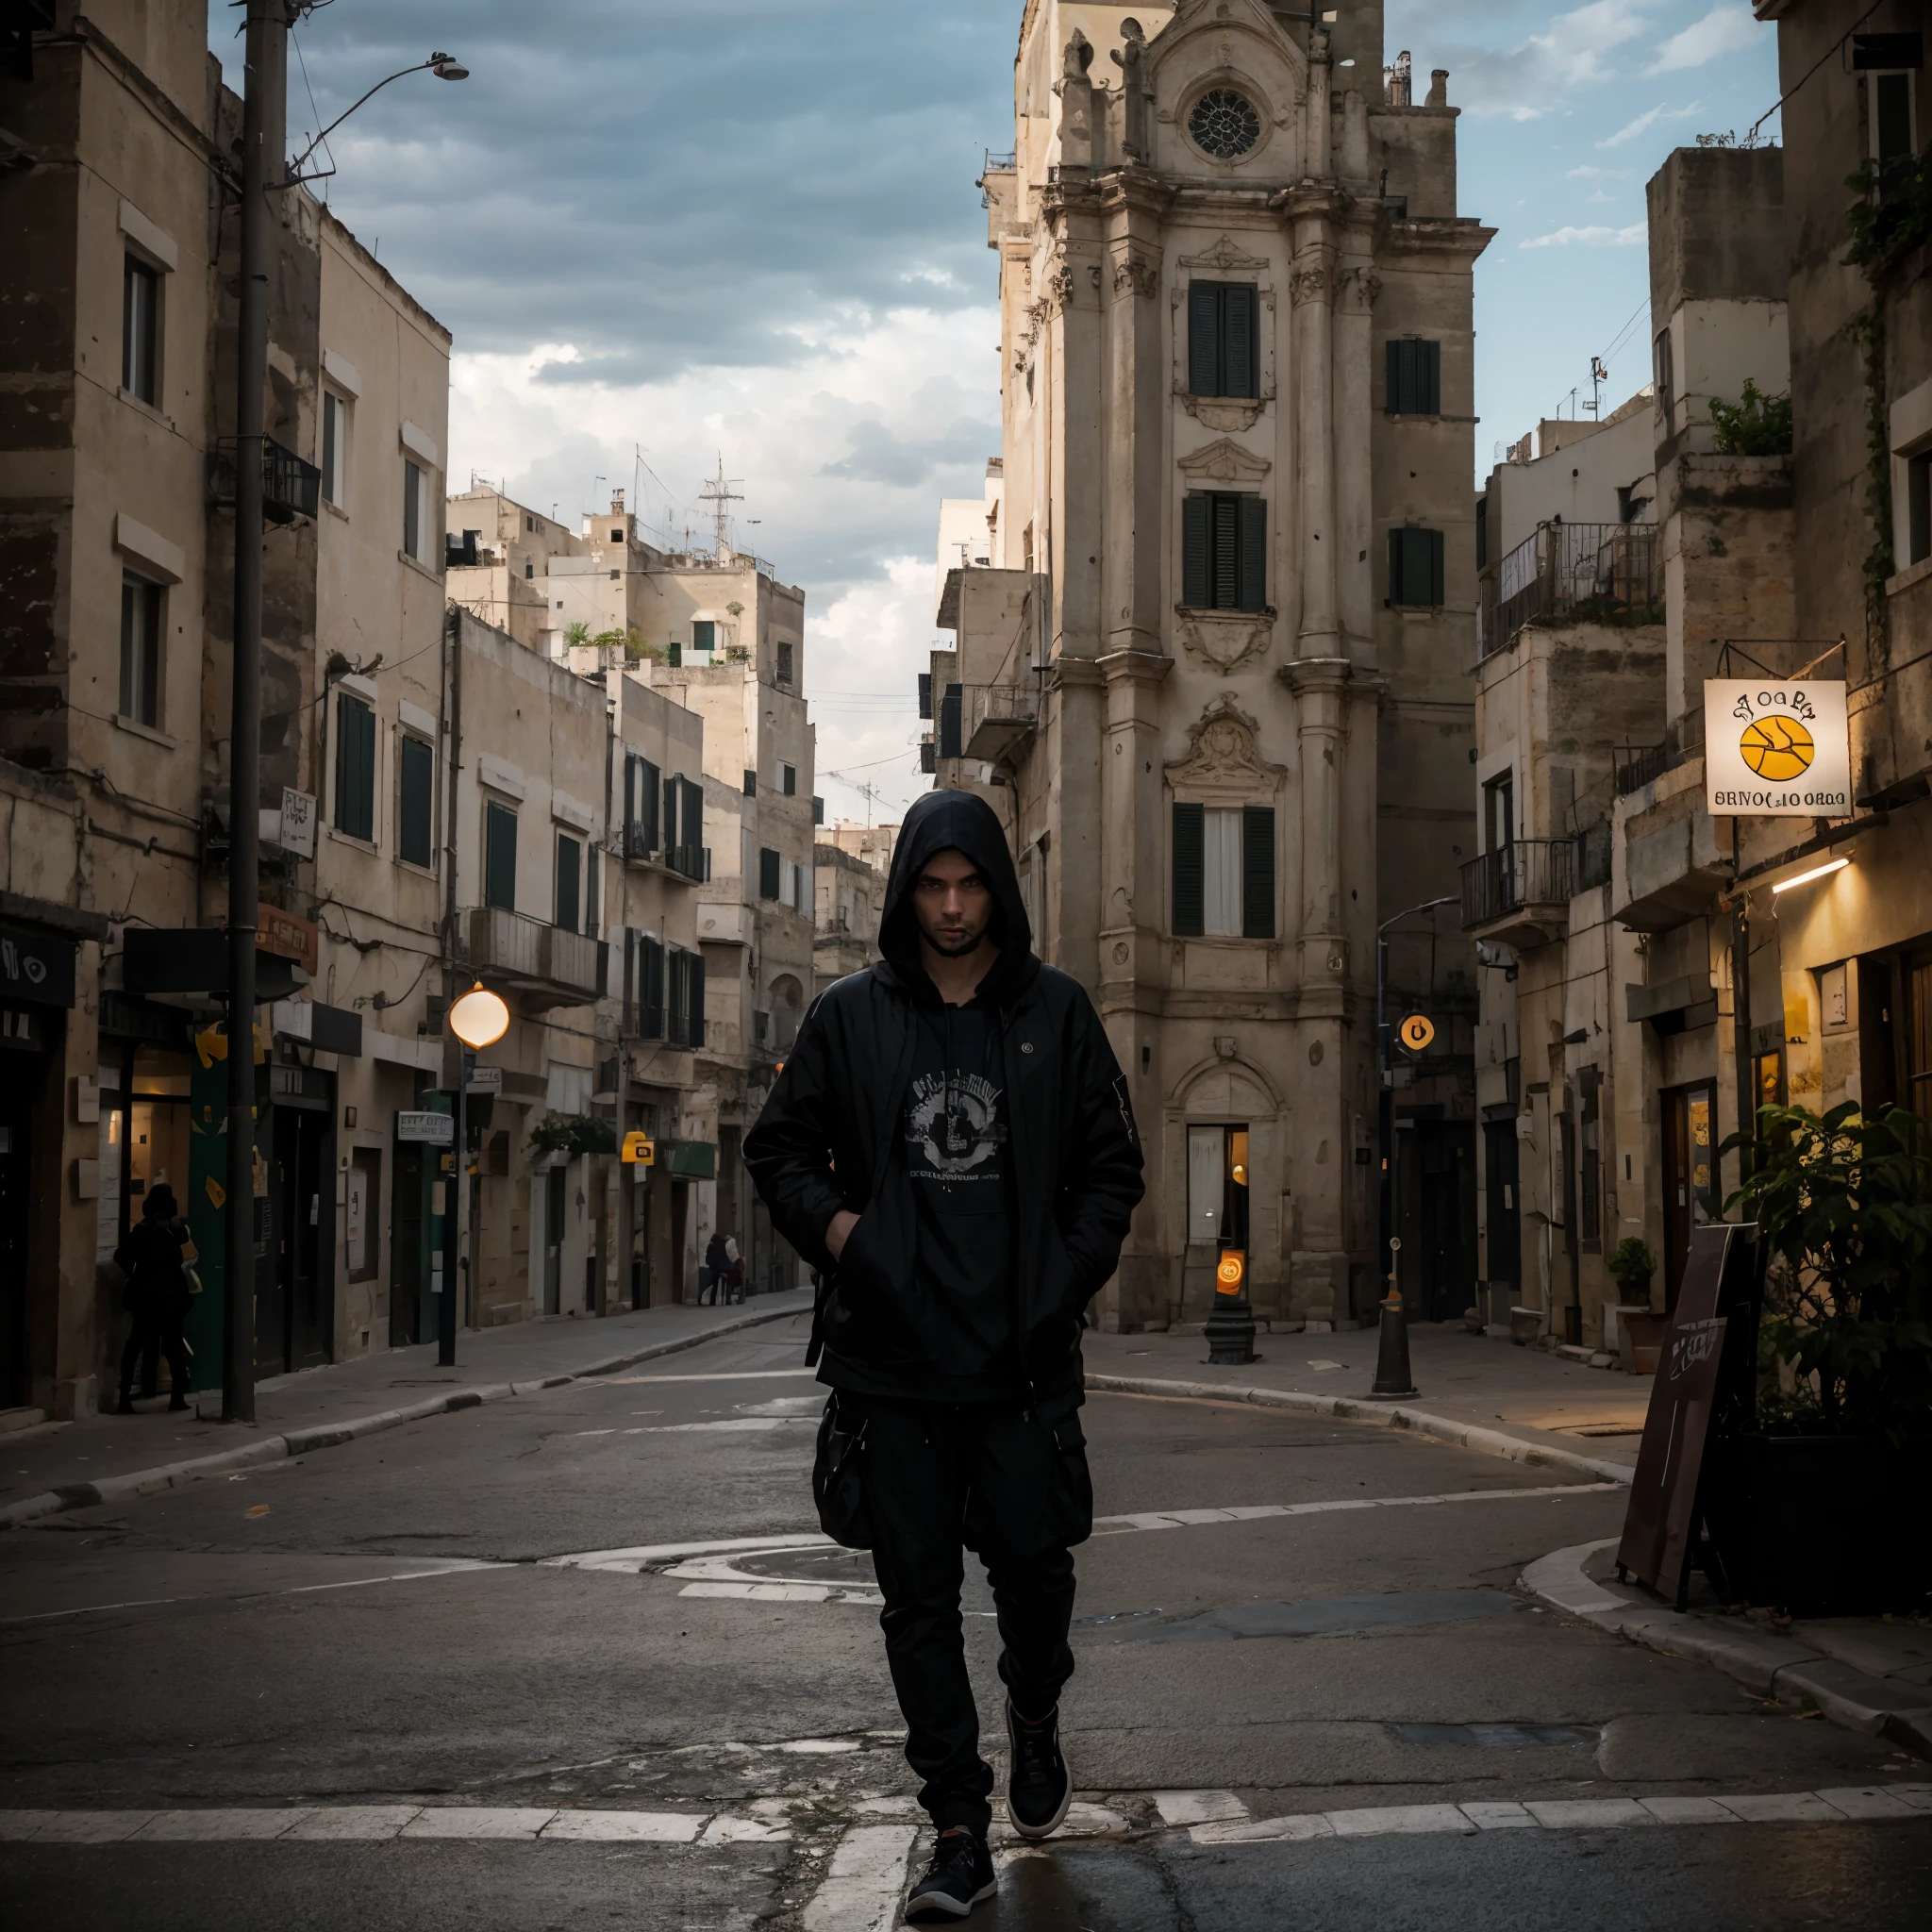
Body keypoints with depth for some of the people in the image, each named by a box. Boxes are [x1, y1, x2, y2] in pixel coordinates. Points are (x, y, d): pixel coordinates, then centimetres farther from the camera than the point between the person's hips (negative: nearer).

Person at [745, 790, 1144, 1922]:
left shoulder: (1057, 1013, 5)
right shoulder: (850, 1018, 5)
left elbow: (1112, 1165, 9)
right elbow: (780, 1148, 13)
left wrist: (1070, 1278, -3)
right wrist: (830, 1227, -5)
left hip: (1023, 1358, 0)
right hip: (893, 1360, 1)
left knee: (1035, 1565, 2)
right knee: (919, 1602, 2)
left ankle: (1036, 1720, 36)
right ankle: (961, 1835, 10)